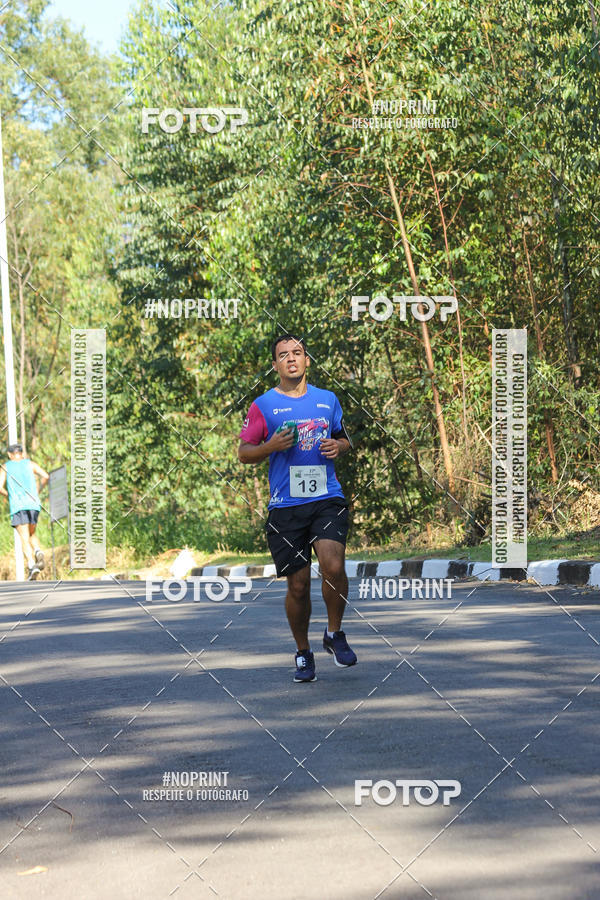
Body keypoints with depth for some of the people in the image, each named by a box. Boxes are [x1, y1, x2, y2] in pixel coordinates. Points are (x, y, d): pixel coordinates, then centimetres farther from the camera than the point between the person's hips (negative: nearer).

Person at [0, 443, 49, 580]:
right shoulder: (30, 464, 14)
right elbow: (45, 476, 0)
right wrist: (38, 491, 13)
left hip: (17, 506, -2)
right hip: (33, 503, 2)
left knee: (24, 538, -5)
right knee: (32, 534, 20)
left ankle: (32, 565, -24)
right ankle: (38, 552, -9)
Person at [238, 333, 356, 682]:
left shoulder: (328, 399, 11)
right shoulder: (263, 405, 3)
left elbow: (345, 438, 25)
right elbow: (244, 453, 7)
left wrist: (339, 447, 2)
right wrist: (272, 446, -11)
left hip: (328, 499, 1)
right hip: (286, 506, -1)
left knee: (334, 568, -19)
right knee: (298, 584, 2)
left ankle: (335, 634, 5)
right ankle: (303, 653, 22)